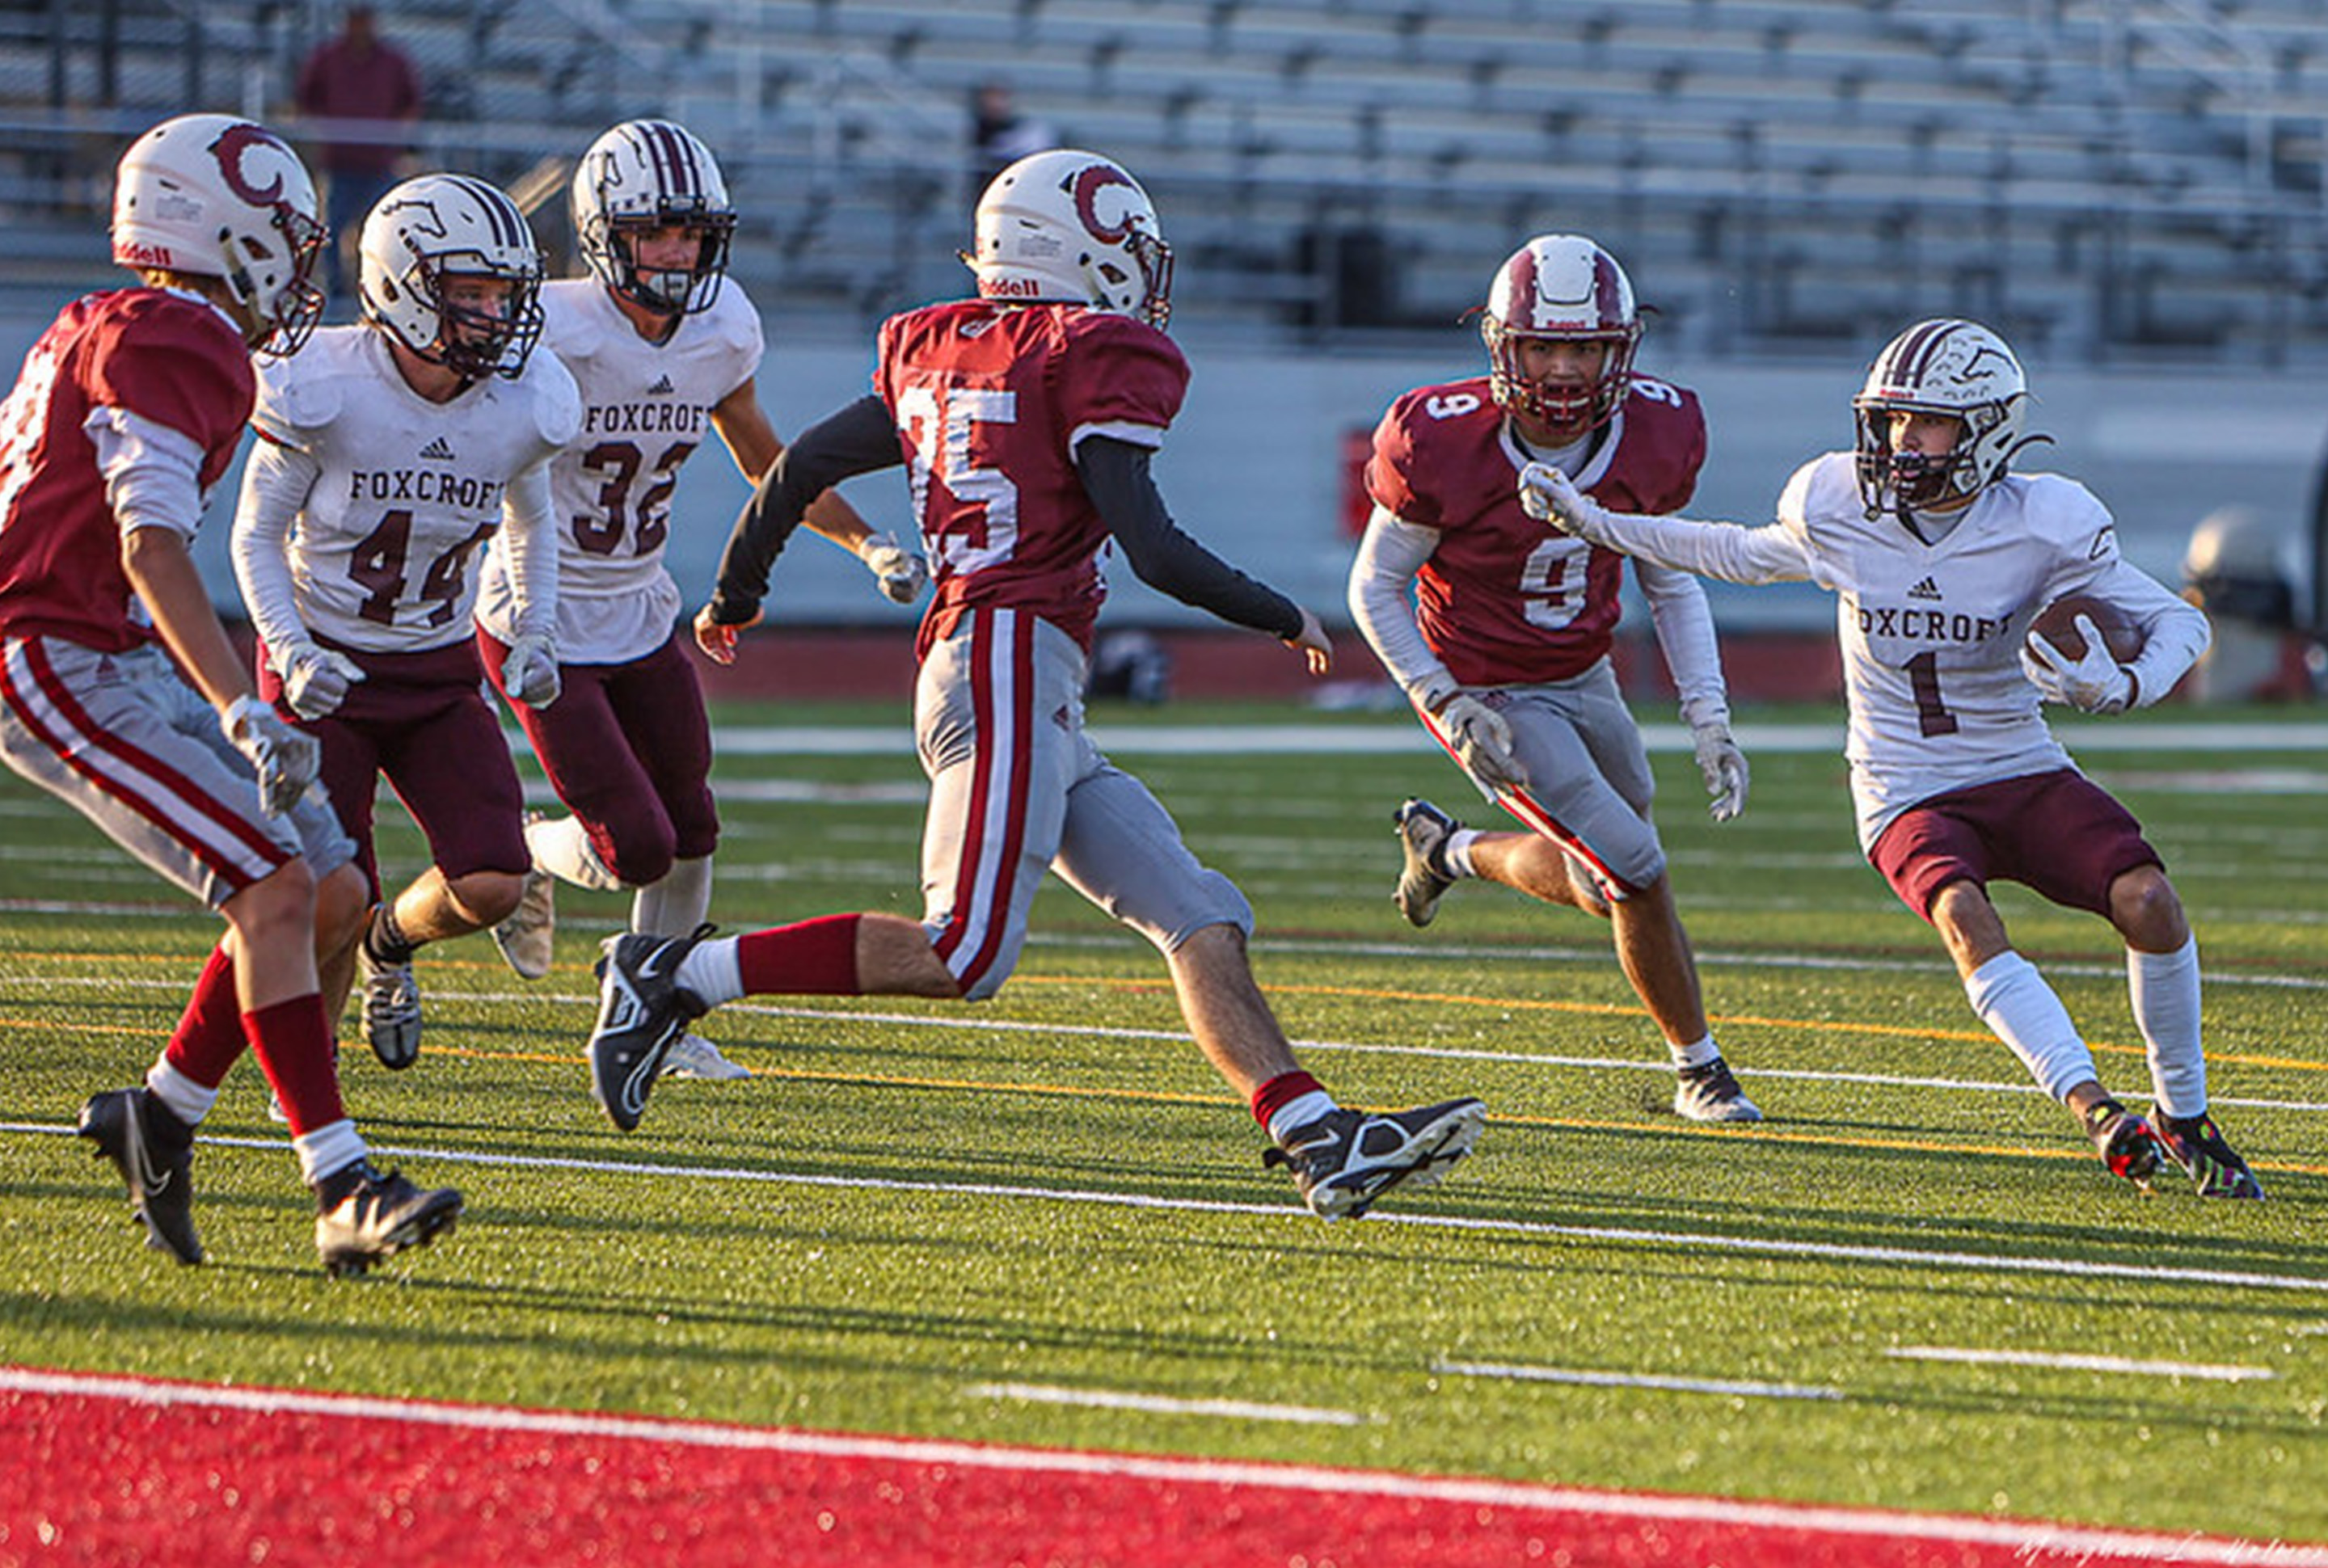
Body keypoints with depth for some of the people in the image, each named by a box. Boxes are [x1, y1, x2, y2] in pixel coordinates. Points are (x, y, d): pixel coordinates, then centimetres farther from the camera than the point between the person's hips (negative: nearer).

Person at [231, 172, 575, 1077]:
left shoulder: (523, 407, -8)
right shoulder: (324, 390, -19)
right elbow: (256, 535, -6)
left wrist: (534, 636, 0)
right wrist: (292, 653, -20)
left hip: (440, 674, 3)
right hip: (325, 674, -3)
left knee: (492, 884, -14)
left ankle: (392, 940, 22)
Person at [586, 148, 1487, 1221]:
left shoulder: (939, 353, 18)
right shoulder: (1097, 356, -5)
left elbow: (803, 462, 18)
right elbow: (1151, 547, -11)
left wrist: (735, 593, 35)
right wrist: (1284, 619, 4)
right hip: (1010, 659, -10)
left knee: (1199, 922, 4)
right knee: (963, 954, -14)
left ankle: (1317, 1138, -4)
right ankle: (681, 976, -9)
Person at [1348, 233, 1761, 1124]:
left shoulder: (1652, 437, -14)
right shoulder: (1445, 447, -28)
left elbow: (1671, 585, 2)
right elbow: (1374, 591, -14)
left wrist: (1709, 718, -7)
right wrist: (1448, 709, -23)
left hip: (1584, 679, 6)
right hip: (1490, 698, -6)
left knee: (1598, 886, 18)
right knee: (1635, 873, -14)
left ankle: (1449, 849, 44)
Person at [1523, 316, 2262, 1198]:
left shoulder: (2041, 528, -10)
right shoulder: (1838, 508, -5)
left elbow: (2176, 621, -1)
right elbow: (1747, 556, 17)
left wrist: (2121, 688, -22)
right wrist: (1594, 524, 17)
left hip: (2024, 776, 0)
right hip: (1907, 796, 0)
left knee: (2146, 899, -25)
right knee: (1963, 917, -34)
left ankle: (2186, 1117, -4)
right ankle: (2092, 1109, -41)